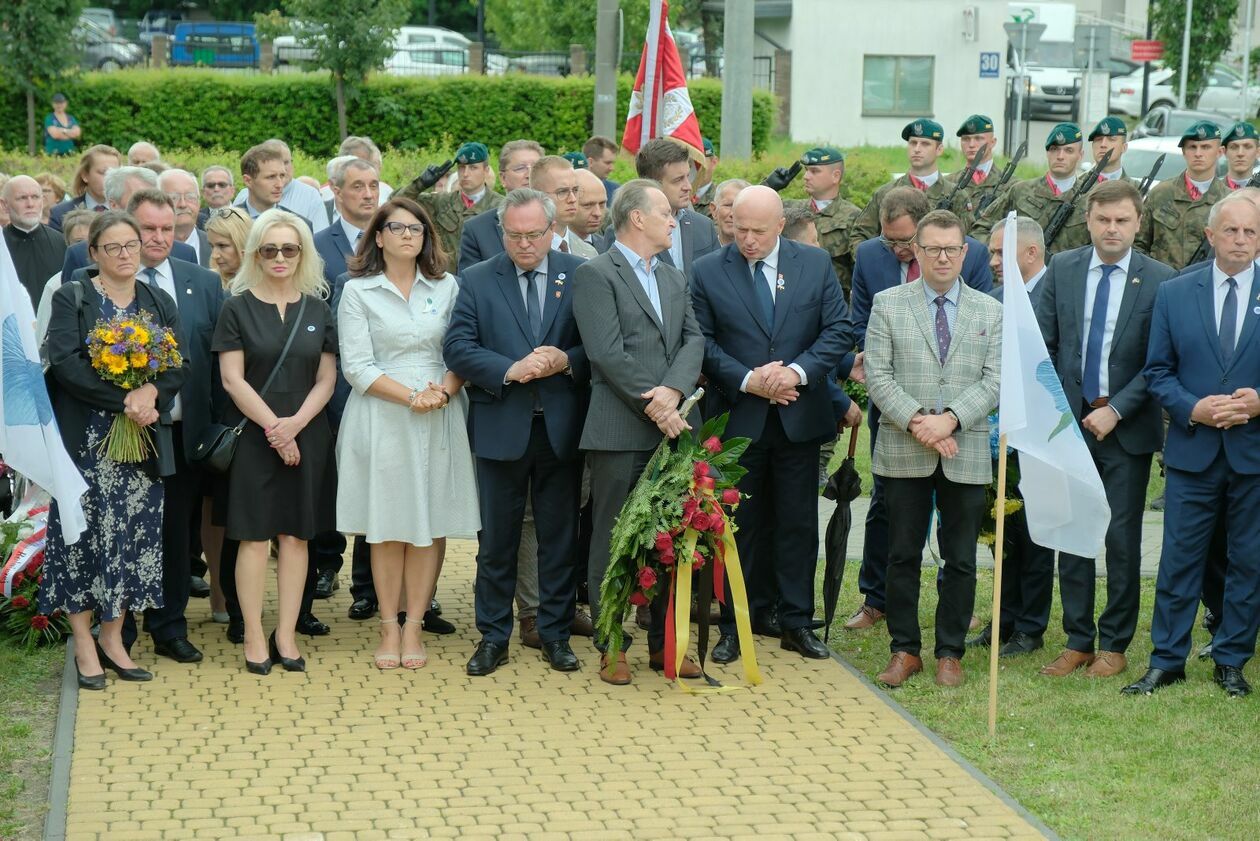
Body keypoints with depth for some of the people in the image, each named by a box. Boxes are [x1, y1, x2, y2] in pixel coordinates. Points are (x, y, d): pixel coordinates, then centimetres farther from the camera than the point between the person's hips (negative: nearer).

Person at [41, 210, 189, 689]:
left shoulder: (159, 304, 12)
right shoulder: (71, 299, -1)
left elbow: (180, 366, 3)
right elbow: (64, 362, -14)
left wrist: (151, 392, -18)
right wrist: (124, 399, -20)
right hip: (85, 442, -4)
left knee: (132, 538, 5)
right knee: (85, 535, -1)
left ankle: (113, 639, 15)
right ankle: (84, 644, 8)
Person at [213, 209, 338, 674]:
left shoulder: (317, 310, 8)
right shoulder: (238, 308, 0)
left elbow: (326, 379, 5)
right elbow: (232, 378, -6)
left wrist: (295, 423, -10)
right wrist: (273, 427, -12)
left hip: (306, 436, 3)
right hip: (253, 436, -3)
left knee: (295, 534, 4)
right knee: (254, 535, -2)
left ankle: (286, 635, 9)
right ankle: (254, 636, 3)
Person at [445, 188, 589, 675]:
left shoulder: (581, 276, 2)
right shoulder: (478, 280, 3)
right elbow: (457, 347, -5)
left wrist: (568, 361, -17)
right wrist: (510, 370, -18)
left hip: (561, 429, 0)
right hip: (501, 428, 0)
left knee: (560, 538, 8)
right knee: (497, 539, 7)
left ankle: (555, 633, 19)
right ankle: (493, 637, 16)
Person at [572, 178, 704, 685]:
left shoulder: (674, 278, 19)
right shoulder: (595, 275, -4)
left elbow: (693, 340, 7)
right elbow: (608, 353, -13)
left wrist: (673, 391, -11)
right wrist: (654, 407, -15)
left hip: (672, 429, 7)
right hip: (620, 431, -6)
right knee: (613, 542, 1)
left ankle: (664, 642, 19)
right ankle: (611, 647, 9)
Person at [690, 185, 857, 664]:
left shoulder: (816, 265, 3)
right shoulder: (708, 271, -1)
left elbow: (838, 330, 0)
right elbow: (703, 342, -3)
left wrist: (798, 371, -14)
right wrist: (748, 380, -15)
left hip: (799, 416, 1)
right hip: (737, 420, -1)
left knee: (798, 525, 8)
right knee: (738, 525, 6)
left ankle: (796, 623, 18)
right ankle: (734, 627, 14)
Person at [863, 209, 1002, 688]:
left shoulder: (990, 312, 8)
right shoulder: (888, 305, 5)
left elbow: (994, 380, 0)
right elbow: (877, 375, -2)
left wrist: (950, 419, -15)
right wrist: (915, 421, -14)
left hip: (967, 454, 1)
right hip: (904, 451, -1)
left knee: (960, 560, 5)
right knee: (903, 554, 5)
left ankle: (950, 652, 15)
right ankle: (904, 649, 15)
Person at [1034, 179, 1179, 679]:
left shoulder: (1160, 280, -6)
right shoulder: (1062, 270, 3)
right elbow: (1043, 344, 4)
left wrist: (1116, 411, -13)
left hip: (1126, 427, -3)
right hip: (1070, 418, 3)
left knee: (1122, 538, 3)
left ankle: (1114, 645, 15)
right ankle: (1077, 640, 18)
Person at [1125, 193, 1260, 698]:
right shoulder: (1174, 294, 3)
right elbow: (1157, 371, 4)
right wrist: (1192, 409, -12)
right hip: (1193, 450, 0)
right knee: (1180, 559, 5)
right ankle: (1167, 661, 15)